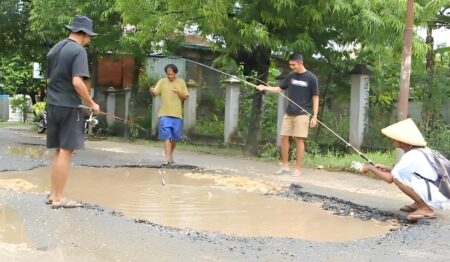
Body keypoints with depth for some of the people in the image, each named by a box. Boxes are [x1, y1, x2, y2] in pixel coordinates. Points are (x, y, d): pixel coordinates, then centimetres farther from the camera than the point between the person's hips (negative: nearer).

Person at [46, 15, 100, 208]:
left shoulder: (55, 49, 14)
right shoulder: (78, 51, -12)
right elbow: (77, 82, -22)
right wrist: (91, 103, -12)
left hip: (52, 105, 8)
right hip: (69, 106, -8)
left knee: (59, 151, 14)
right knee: (66, 151, -3)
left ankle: (53, 194, 19)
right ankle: (59, 198, 0)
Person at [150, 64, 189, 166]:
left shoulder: (181, 82, 5)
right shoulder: (162, 82, 2)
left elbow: (186, 97, 5)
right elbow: (155, 93, -8)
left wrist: (179, 93, -14)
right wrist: (152, 91, -31)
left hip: (177, 114, 2)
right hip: (165, 114, -2)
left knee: (175, 137, 11)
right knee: (167, 136, -10)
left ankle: (170, 154, 32)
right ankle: (167, 158, -13)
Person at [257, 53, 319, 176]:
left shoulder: (311, 78, -6)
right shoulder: (290, 76, 8)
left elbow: (315, 97, -4)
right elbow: (279, 89, 15)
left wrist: (314, 116, -9)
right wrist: (265, 88, 0)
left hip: (302, 114, -5)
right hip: (289, 113, 5)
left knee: (299, 139, -5)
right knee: (284, 137, 4)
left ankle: (298, 169, 2)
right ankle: (285, 166, 15)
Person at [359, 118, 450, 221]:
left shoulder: (411, 156, -17)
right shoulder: (421, 150, 8)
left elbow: (390, 179, -14)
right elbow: (404, 169, 23)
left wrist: (371, 168, -1)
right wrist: (386, 168, 15)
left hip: (437, 198, -9)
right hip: (440, 193, 9)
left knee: (397, 177, -18)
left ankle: (425, 209, -10)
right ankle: (419, 204, 14)